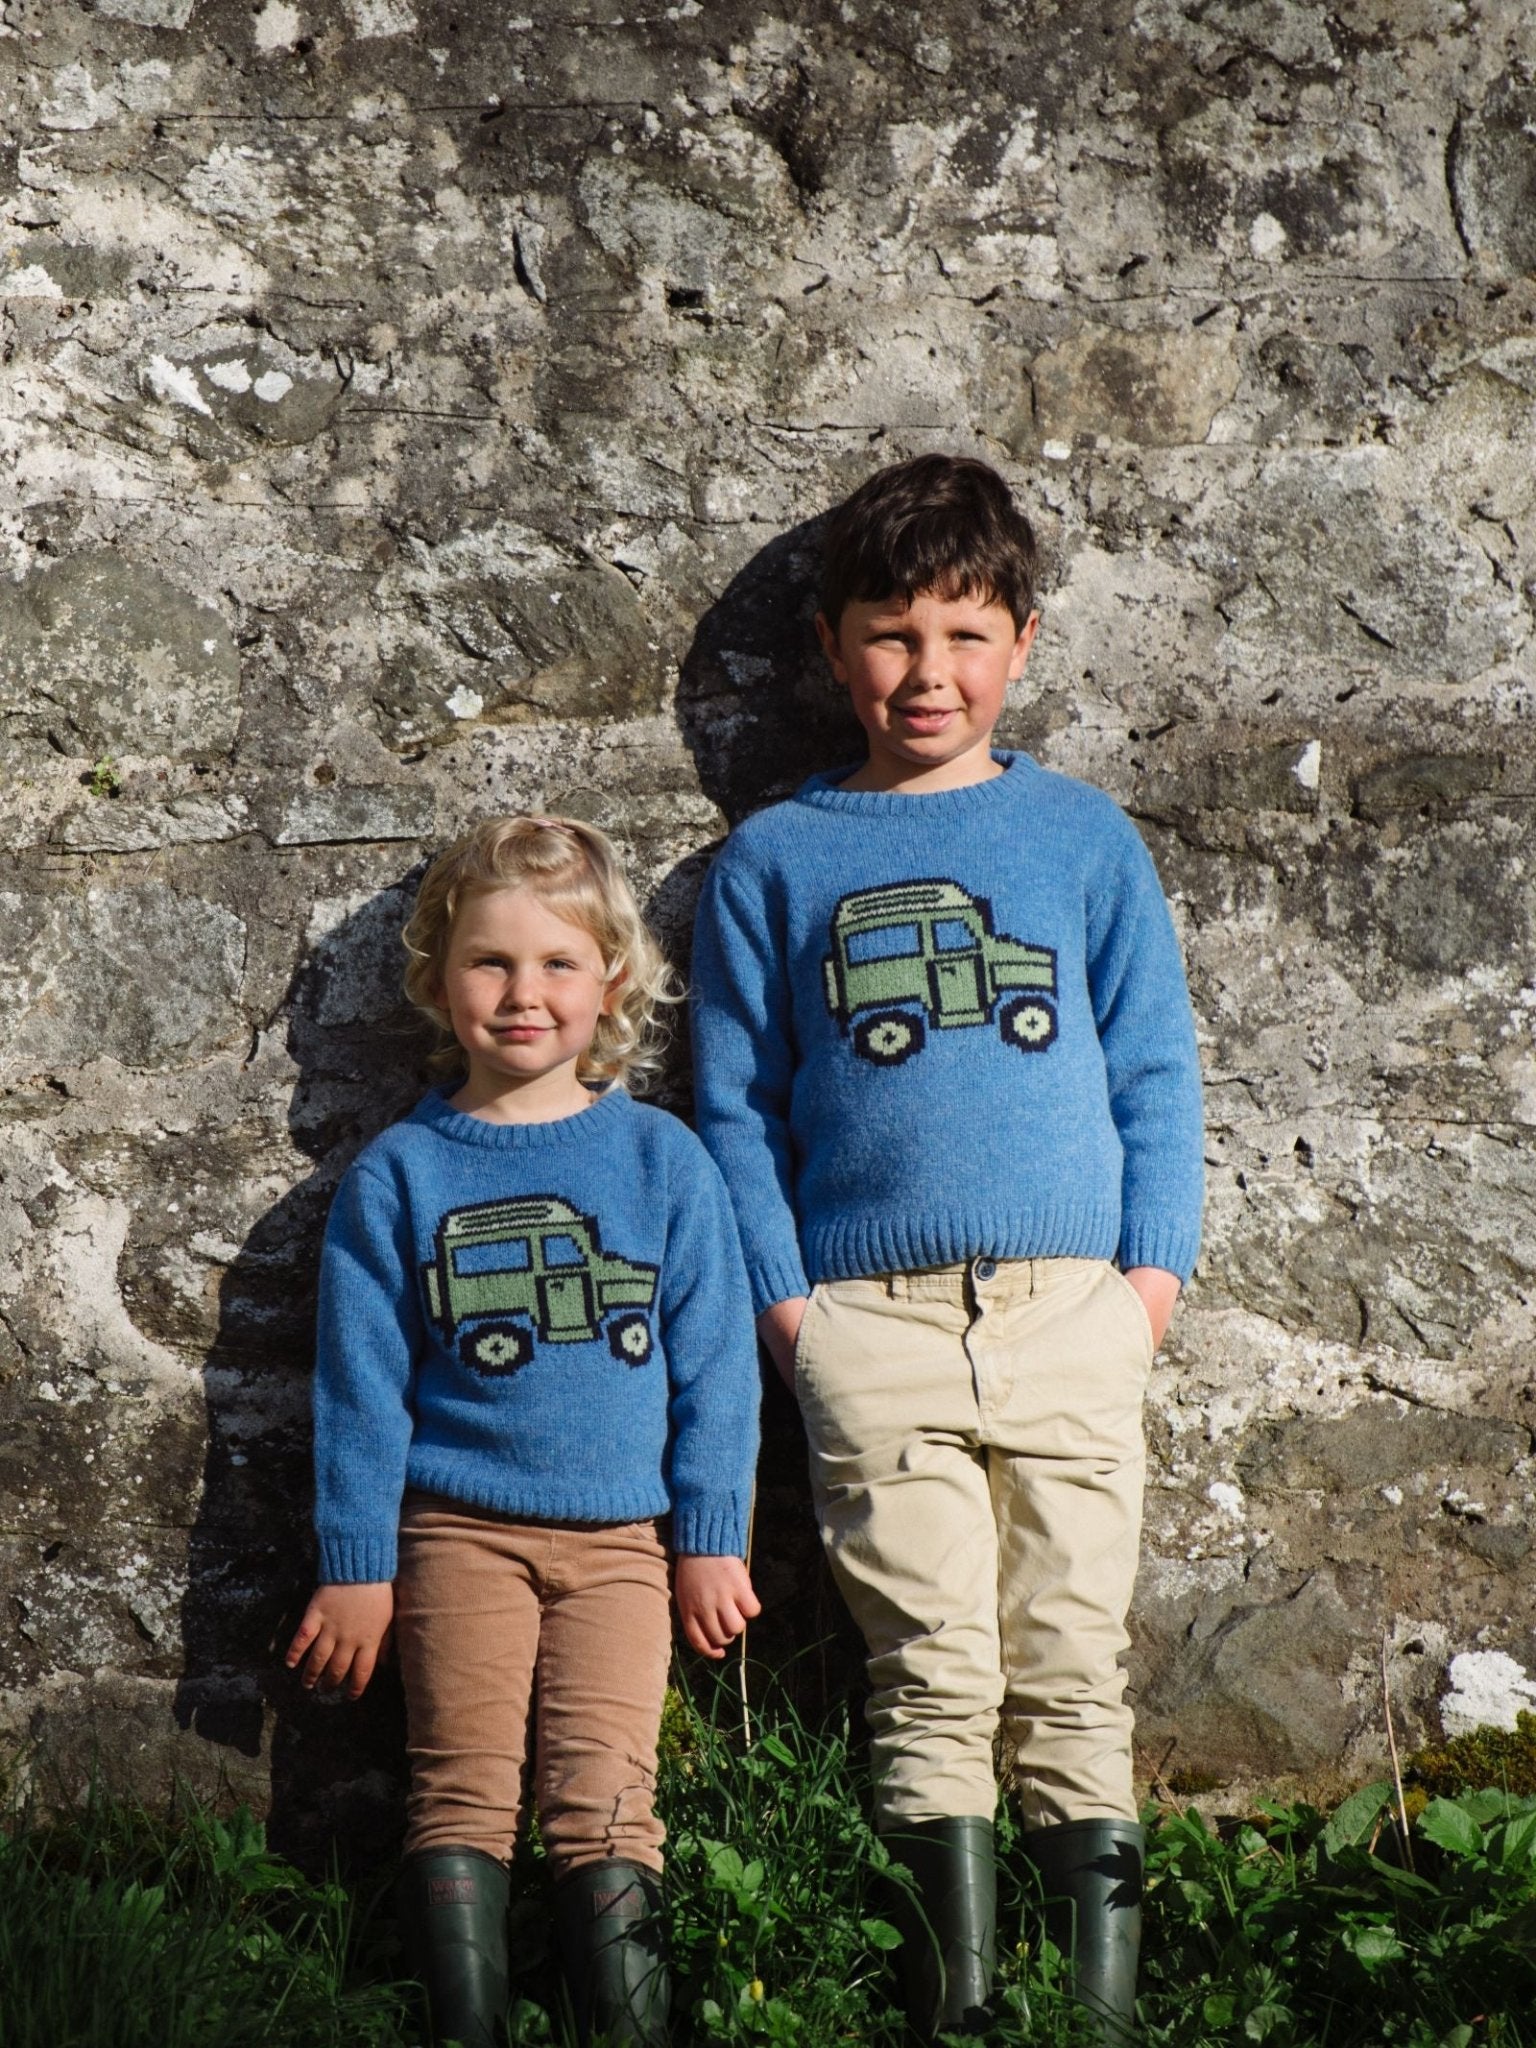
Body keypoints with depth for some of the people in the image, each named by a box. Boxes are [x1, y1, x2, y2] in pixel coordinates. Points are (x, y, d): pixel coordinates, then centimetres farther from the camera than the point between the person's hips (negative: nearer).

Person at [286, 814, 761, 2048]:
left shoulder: (662, 1160, 2)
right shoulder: (398, 1176, 1)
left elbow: (714, 1365, 5)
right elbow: (362, 1382, 3)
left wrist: (711, 1539, 3)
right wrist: (356, 1565, 2)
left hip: (623, 1537, 0)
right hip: (460, 1529, 0)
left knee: (604, 1806, -3)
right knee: (462, 1797, -1)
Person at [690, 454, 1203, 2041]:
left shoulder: (1084, 836, 10)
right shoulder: (773, 862, 9)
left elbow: (1152, 1069, 10)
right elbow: (736, 1103, 9)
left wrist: (1155, 1265, 1)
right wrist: (781, 1292, 0)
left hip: (1072, 1307, 1)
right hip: (870, 1317, -1)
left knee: (1072, 1666, 3)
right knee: (932, 1673, -3)